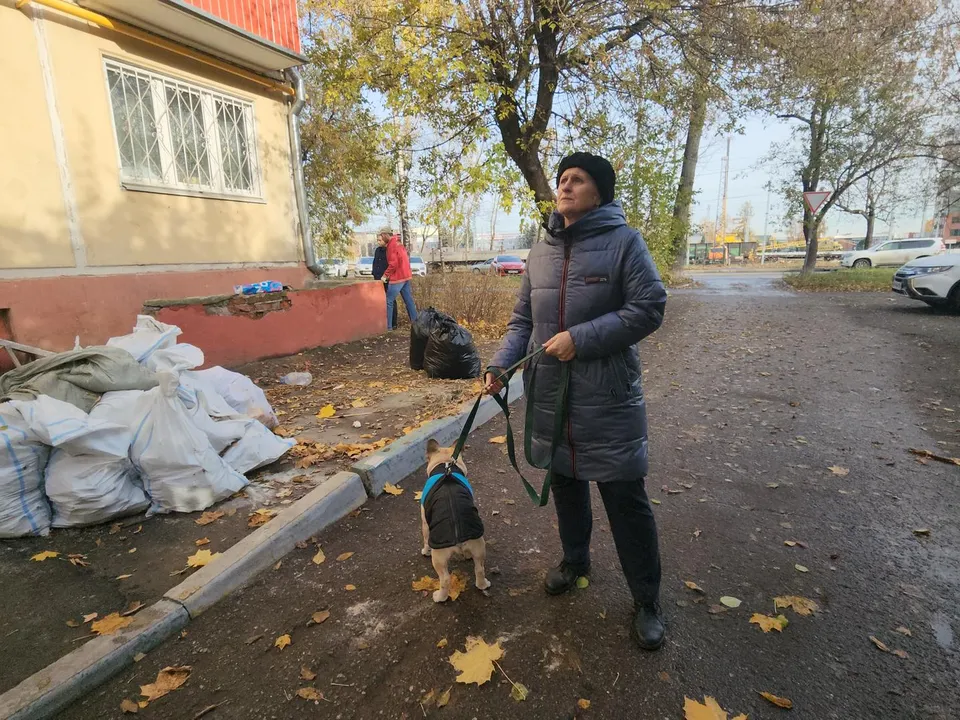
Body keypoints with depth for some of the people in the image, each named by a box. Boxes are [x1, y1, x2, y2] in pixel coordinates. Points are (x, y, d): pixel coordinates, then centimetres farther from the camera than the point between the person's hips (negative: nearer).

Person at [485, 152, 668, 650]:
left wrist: (581, 338, -20)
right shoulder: (542, 250, 9)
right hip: (550, 394, 6)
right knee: (565, 482, 20)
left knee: (625, 497, 4)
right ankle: (574, 560, 45)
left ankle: (647, 599, 25)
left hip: (607, 398, -5)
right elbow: (522, 320, 11)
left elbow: (649, 308, -12)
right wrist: (500, 364, -5)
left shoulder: (623, 241, -6)